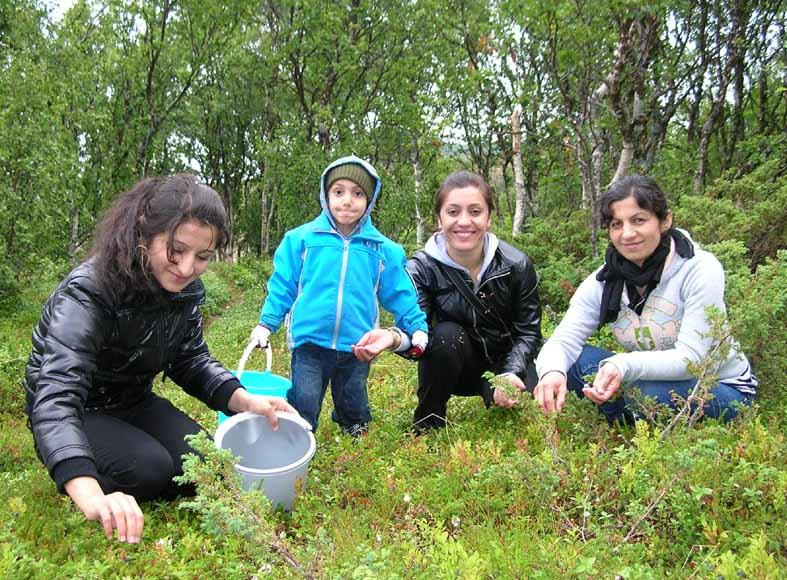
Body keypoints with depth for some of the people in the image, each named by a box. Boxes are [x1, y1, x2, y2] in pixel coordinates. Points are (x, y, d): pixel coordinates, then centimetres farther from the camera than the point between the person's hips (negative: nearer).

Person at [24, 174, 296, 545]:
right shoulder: (87, 293, -34)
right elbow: (58, 395, -46)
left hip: (134, 404, 6)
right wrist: (90, 495, -63)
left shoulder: (185, 290, -12)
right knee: (150, 468, -28)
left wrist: (244, 401, -23)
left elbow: (191, 361, -2)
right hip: (72, 414, -6)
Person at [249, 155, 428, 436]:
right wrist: (266, 324, 0)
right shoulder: (301, 239, -3)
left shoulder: (384, 250, 1)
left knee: (354, 412, 20)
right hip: (309, 342, -2)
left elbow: (400, 296, 6)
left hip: (356, 347, 2)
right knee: (302, 409, 0)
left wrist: (417, 329, 0)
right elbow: (282, 286, 2)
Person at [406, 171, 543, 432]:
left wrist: (510, 374, -27)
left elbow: (528, 331, -10)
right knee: (447, 334, -32)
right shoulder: (421, 268, -18)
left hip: (506, 361, 1)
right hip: (453, 369, -1)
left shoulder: (517, 265, -16)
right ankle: (427, 424, -11)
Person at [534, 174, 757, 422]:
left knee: (647, 392, -35)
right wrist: (552, 371, -41)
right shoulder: (604, 281, -9)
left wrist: (625, 365, -45)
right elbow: (563, 340, -16)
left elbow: (690, 358, -28)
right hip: (652, 377, 4)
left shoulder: (700, 270, -21)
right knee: (573, 359, -16)